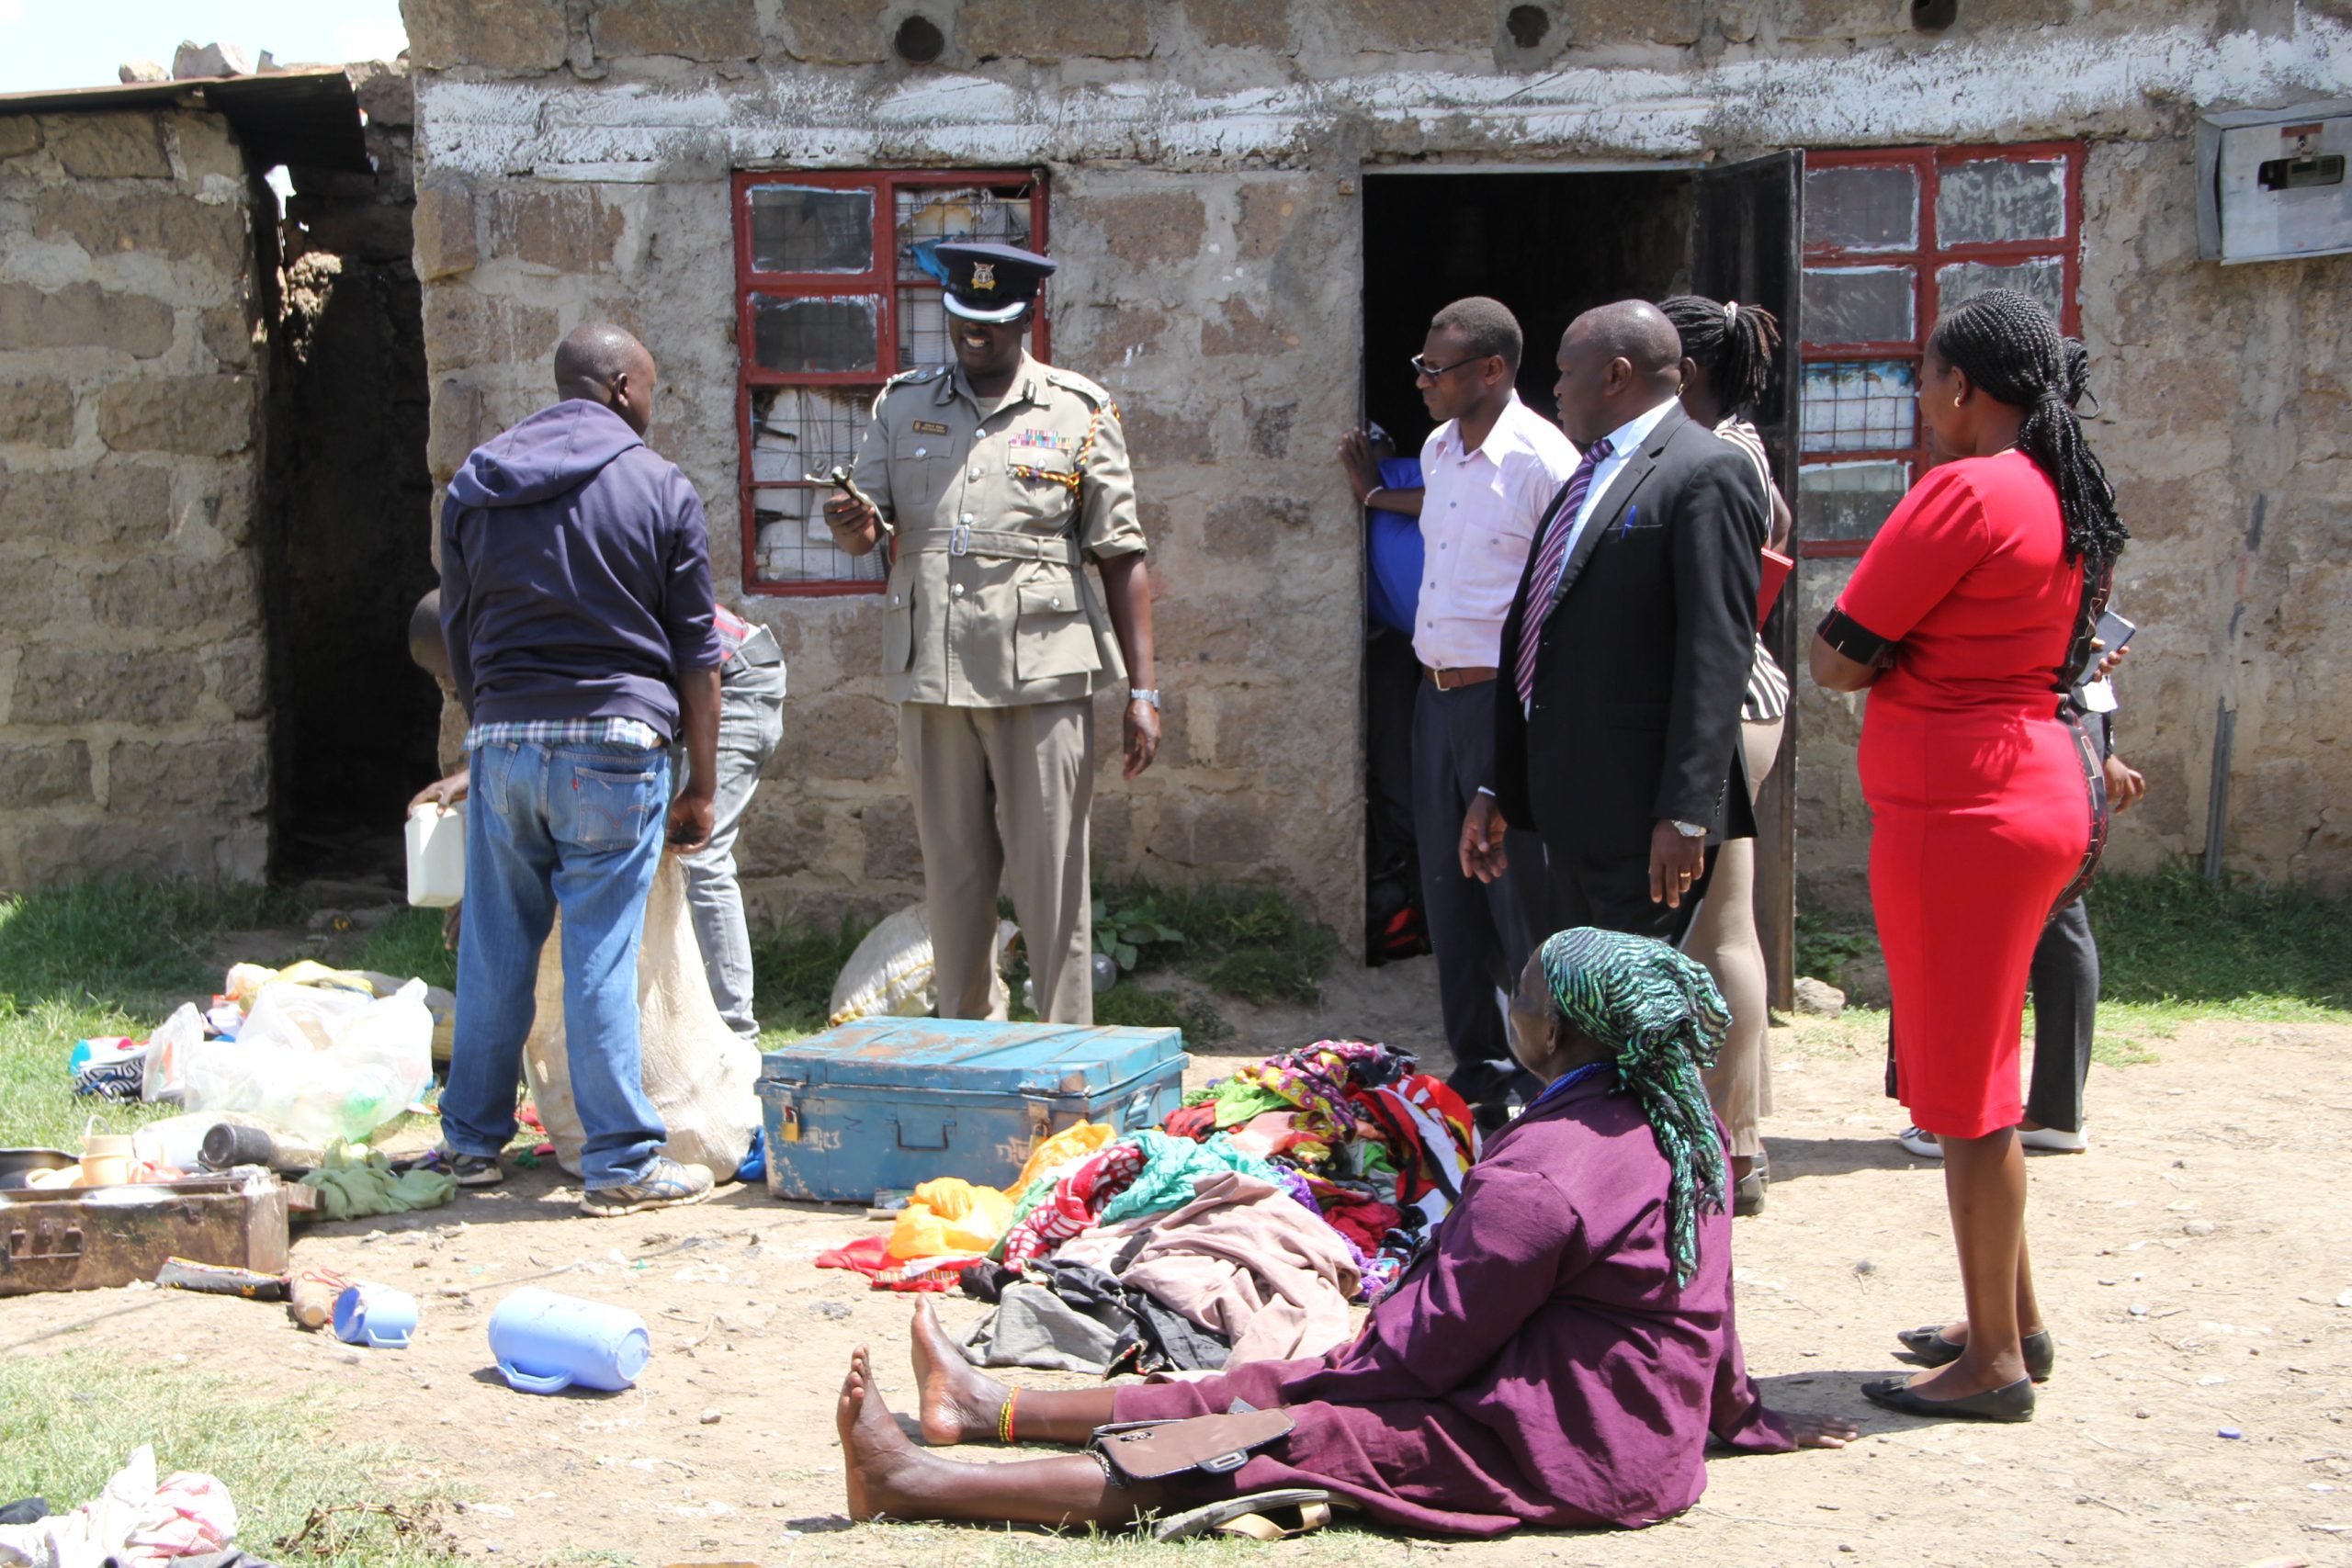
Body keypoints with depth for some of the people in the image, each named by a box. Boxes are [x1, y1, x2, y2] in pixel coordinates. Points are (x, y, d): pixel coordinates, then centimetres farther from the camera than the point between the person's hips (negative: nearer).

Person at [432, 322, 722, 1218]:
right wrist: (702, 785, 6)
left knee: (494, 948, 12)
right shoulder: (659, 488, 0)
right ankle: (621, 1163, 3)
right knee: (602, 955, -2)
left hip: (504, 739, 4)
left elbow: (458, 635, 16)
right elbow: (696, 655, 1)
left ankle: (472, 1141, 22)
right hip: (616, 743, -4)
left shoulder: (474, 486, 12)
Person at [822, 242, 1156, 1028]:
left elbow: (1122, 557, 3)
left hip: (1041, 676, -3)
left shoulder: (1079, 412, 5)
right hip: (931, 675, 3)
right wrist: (854, 524, -17)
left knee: (1052, 876, -2)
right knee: (951, 874, 9)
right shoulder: (903, 404, 13)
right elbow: (867, 528, 9)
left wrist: (1142, 690, -3)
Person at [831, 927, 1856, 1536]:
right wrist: (1744, 1419, 32)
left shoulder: (1540, 1177, -25)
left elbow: (1428, 1345, -19)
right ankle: (992, 1408, 20)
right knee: (1283, 1387, 11)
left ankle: (920, 1486, -11)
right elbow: (1710, 1310, 17)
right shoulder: (1681, 1123, 5)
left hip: (1562, 1456, -10)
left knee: (1272, 1438, -12)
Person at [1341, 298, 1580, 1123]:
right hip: (1437, 694, 9)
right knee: (1449, 892, 13)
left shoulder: (1541, 459, -13)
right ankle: (1476, 1071, 24)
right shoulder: (1438, 450, 12)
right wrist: (1377, 496, 40)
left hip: (1507, 700, -8)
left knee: (1520, 893, -4)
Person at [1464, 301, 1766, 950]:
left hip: (1642, 815, -9)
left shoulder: (1706, 472, -9)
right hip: (1571, 809, 9)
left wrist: (1685, 815, -21)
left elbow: (1718, 656, -16)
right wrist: (1497, 787, 19)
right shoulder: (1588, 476, 20)